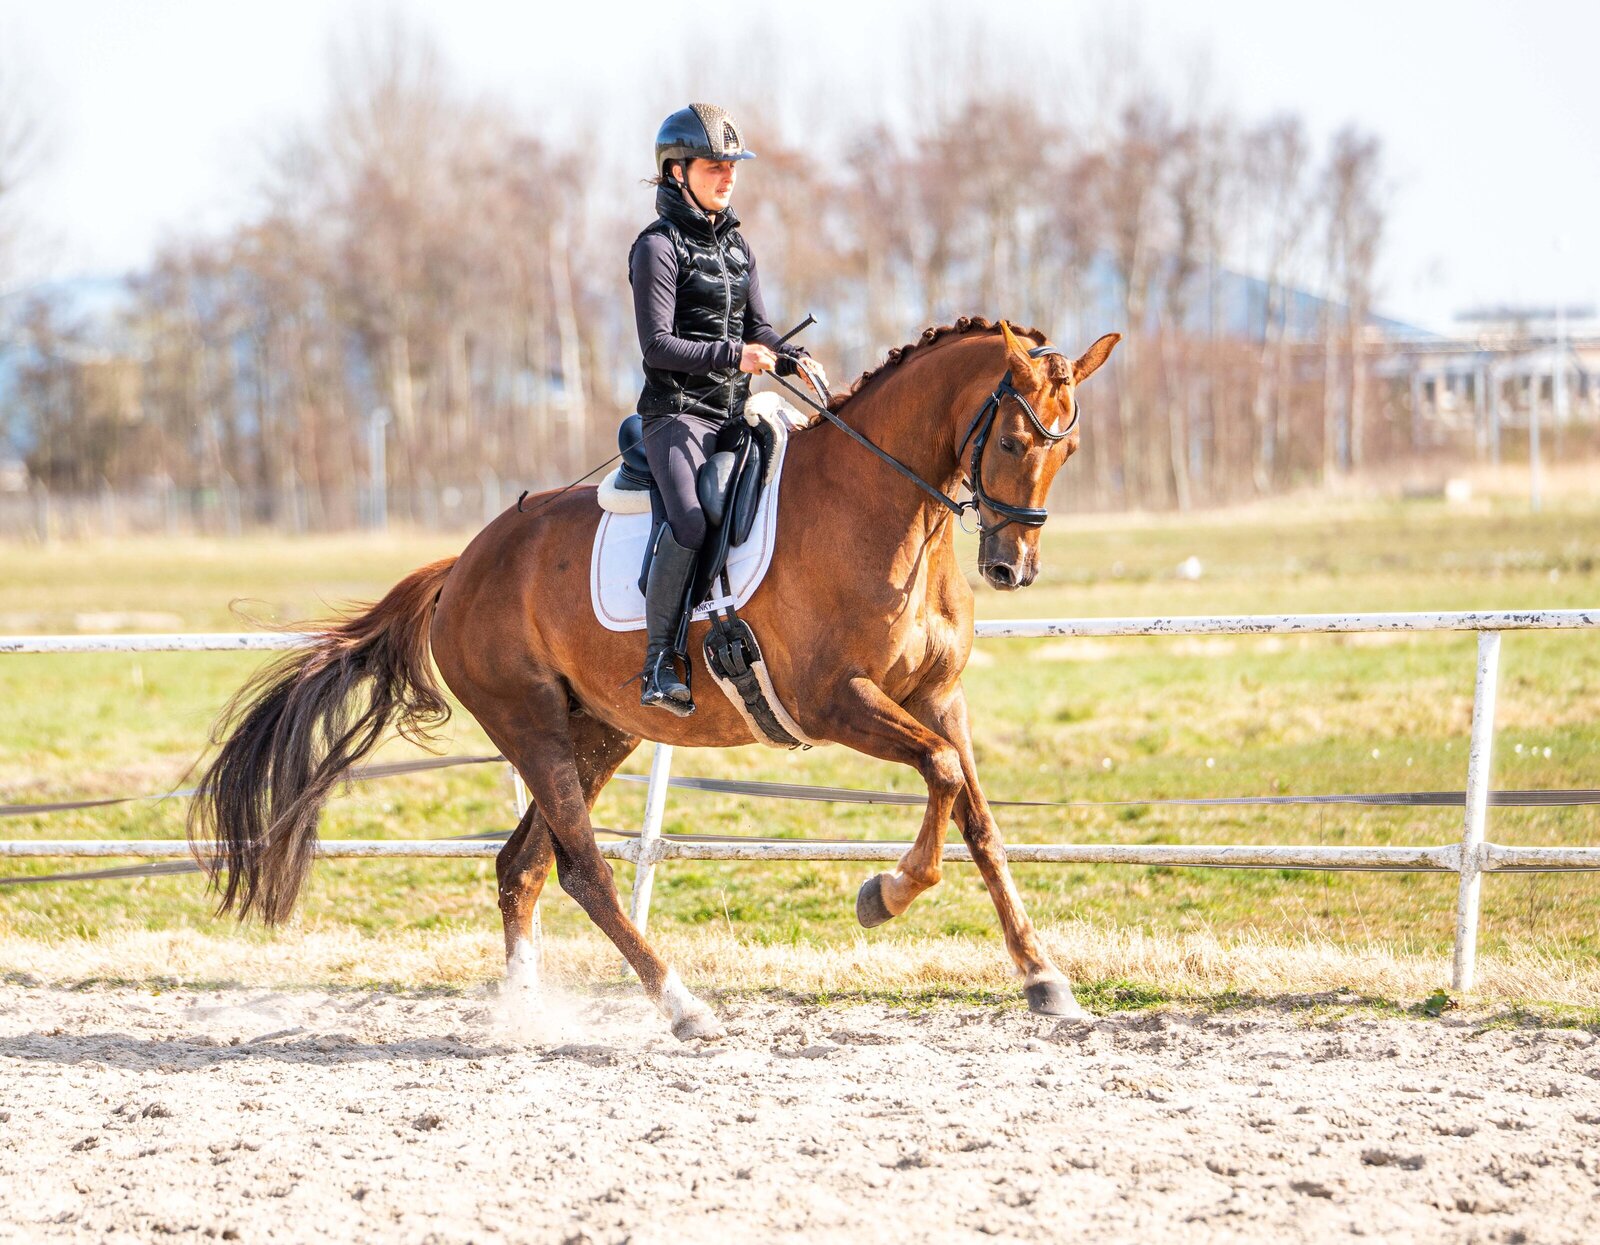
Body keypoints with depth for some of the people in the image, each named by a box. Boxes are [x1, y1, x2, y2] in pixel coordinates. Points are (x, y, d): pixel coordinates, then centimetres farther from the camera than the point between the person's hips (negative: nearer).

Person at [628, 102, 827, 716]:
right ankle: (658, 662, -20)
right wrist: (732, 356, -21)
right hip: (677, 409, -8)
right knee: (691, 522, -29)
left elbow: (757, 330, 19)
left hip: (735, 411, 8)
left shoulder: (736, 244, 17)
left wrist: (792, 358, -2)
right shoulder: (660, 245, -6)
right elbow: (657, 344, -12)